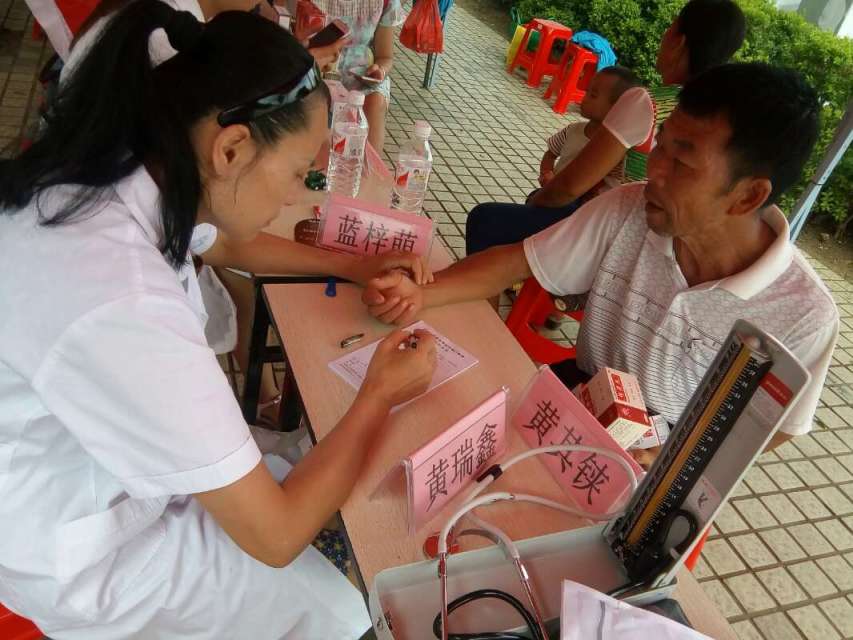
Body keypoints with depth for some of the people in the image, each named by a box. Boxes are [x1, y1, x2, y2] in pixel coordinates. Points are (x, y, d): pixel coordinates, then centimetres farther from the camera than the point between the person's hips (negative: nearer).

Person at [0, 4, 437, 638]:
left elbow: (229, 244, 10)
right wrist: (380, 394, -15)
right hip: (86, 558, -7)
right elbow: (275, 537, -28)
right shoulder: (125, 311, -40)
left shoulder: (94, 176, -13)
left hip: (94, 470, 7)